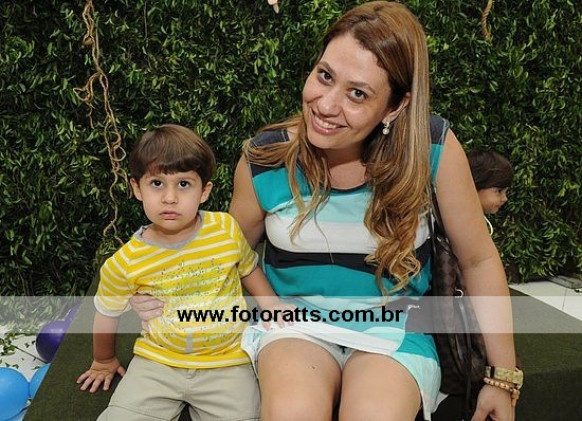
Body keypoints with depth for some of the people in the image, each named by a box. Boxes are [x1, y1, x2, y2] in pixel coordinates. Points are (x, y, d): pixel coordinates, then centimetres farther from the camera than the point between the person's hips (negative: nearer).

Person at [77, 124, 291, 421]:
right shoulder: (126, 262, -12)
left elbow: (248, 269, 11)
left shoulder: (227, 230, -10)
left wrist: (272, 304, 2)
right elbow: (107, 315, 6)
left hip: (226, 362, 1)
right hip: (157, 362, 0)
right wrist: (103, 362, 19)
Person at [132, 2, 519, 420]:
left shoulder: (433, 148, -17)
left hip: (393, 329, 0)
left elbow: (479, 260, -4)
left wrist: (503, 377, 1)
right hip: (293, 321, 1)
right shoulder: (264, 160, -14)